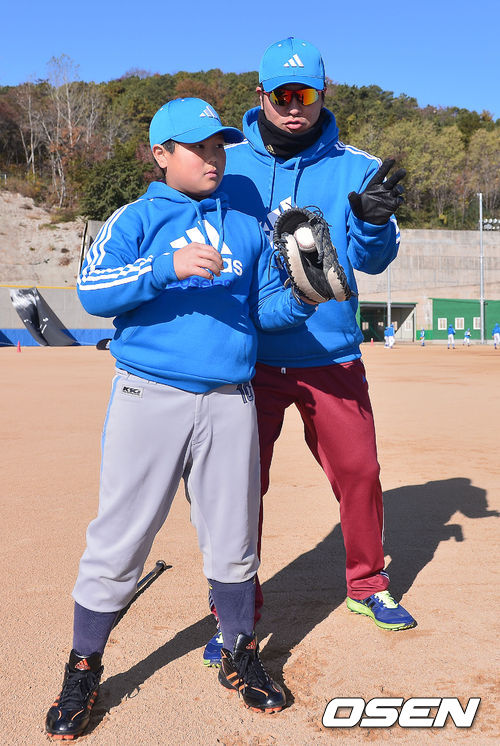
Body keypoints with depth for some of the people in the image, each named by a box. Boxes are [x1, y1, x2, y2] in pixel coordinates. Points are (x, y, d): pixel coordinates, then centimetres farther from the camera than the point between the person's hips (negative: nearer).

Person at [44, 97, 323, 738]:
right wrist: (167, 266, -22)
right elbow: (92, 291, -11)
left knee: (232, 538, 11)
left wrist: (301, 300, -7)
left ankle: (240, 655, 31)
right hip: (150, 397, -3)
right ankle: (83, 669, 20)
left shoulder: (246, 228, 15)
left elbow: (266, 310, 13)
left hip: (229, 403, 3)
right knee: (119, 538, 2)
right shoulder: (135, 220, 4)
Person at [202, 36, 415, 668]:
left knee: (358, 471, 8)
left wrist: (372, 221, -24)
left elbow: (371, 260, -3)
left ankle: (367, 585, 33)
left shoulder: (354, 168, 3)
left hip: (332, 354, 1)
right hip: (251, 354, 0)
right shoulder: (229, 164, 4)